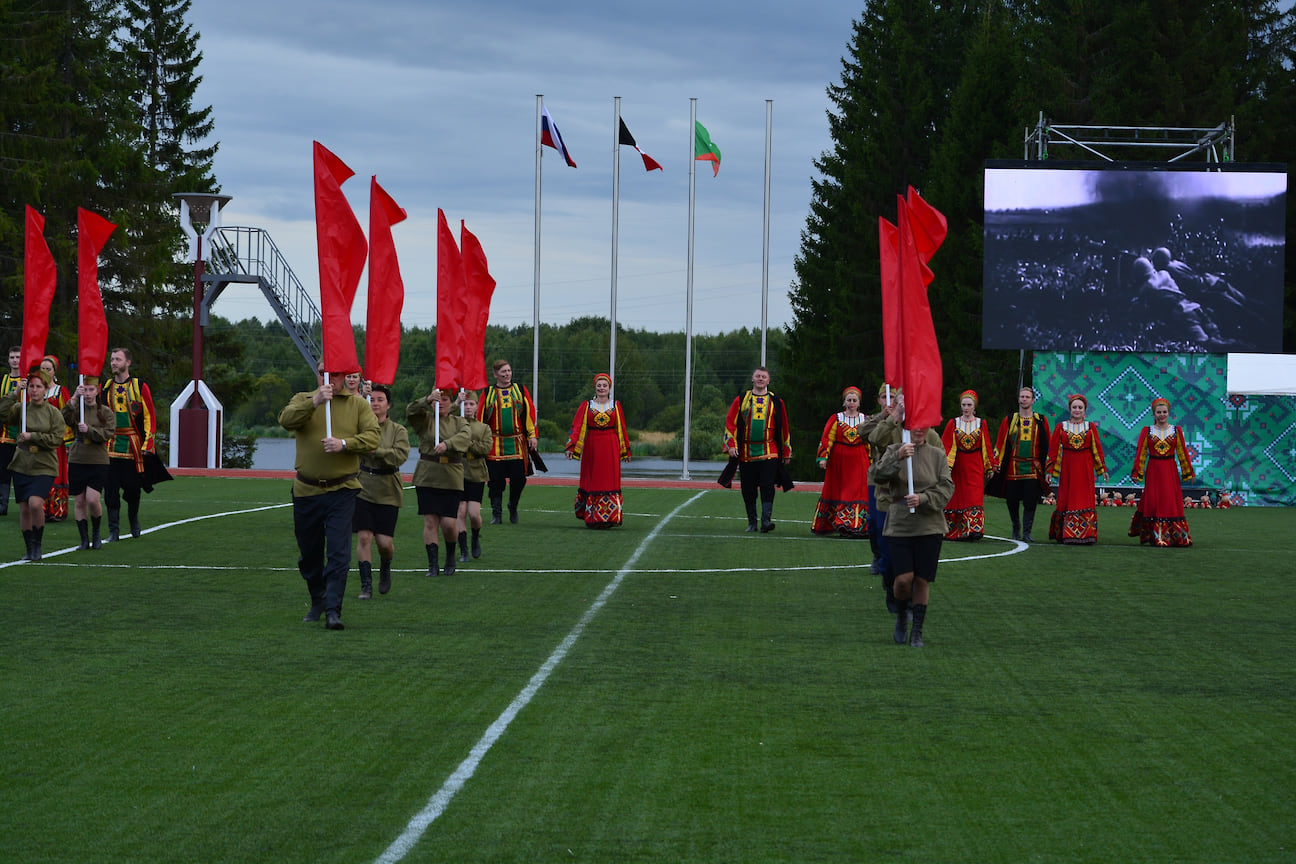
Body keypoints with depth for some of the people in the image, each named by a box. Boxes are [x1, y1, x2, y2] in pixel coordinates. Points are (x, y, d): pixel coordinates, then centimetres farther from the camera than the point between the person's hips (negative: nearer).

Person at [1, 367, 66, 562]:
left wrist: (32, 437, -14)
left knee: (36, 503, -21)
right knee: (24, 508, 5)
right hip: (22, 465, 3)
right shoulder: (20, 408, 5)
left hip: (44, 467, -3)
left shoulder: (53, 412, 0)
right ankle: (29, 549, 18)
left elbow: (57, 439, -7)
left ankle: (38, 545, -4)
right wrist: (16, 393, -13)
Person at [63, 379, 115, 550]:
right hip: (77, 461, 2)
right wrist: (74, 399, -23)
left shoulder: (106, 412, 3)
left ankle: (96, 534, 10)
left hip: (98, 462, -2)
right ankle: (84, 539, 12)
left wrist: (89, 430, -21)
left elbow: (108, 433, -7)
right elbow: (65, 419, -15)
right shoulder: (76, 408, 5)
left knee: (93, 499, -14)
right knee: (79, 502, 3)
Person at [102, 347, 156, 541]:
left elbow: (150, 416, 0)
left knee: (133, 488, 2)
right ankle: (113, 530, 0)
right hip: (110, 446, 2)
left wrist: (147, 443, -7)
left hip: (133, 446, -2)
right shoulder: (105, 387, 8)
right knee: (111, 489, -3)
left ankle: (134, 521, 28)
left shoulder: (140, 387, 0)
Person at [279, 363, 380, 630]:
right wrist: (314, 402, -26)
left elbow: (374, 435, -6)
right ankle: (318, 601, 35)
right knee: (308, 554, 13)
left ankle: (333, 610, -11)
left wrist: (344, 443, -21)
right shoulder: (303, 400, 6)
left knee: (338, 554, -11)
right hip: (307, 490, 2)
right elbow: (286, 420, -13)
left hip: (342, 490, -2)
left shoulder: (358, 405, 5)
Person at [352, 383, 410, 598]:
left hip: (388, 492, 0)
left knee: (384, 541, -2)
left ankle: (385, 569, 31)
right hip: (362, 489, 0)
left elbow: (400, 455, -11)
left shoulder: (398, 431, 2)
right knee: (364, 537, -8)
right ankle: (366, 585, 0)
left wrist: (375, 451, -22)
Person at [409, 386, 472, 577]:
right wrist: (427, 400, -28)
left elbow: (466, 435, -11)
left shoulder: (459, 422, 10)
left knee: (449, 523, -5)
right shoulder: (425, 420, 7)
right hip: (427, 478, 0)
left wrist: (447, 444, -29)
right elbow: (410, 412, -13)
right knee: (430, 522, -3)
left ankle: (450, 557, 21)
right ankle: (432, 565, 3)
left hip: (451, 479, 0)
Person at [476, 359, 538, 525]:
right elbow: (480, 417, 8)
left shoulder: (521, 390, 9)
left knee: (519, 479, -4)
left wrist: (532, 436, -1)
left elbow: (530, 413, 7)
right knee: (496, 481, -2)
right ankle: (497, 514, 6)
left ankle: (513, 507, 20)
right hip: (495, 445, 0)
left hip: (517, 444, 0)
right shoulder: (488, 393, 7)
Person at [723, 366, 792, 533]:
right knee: (748, 489, 3)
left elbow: (784, 428, 12)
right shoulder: (741, 400, 9)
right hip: (746, 453, 1)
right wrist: (731, 445, -5)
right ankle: (752, 522, 13)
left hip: (769, 452, -1)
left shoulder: (776, 402, 9)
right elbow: (730, 423, 7)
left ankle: (766, 520, -17)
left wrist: (786, 452, 11)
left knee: (767, 486, -14)